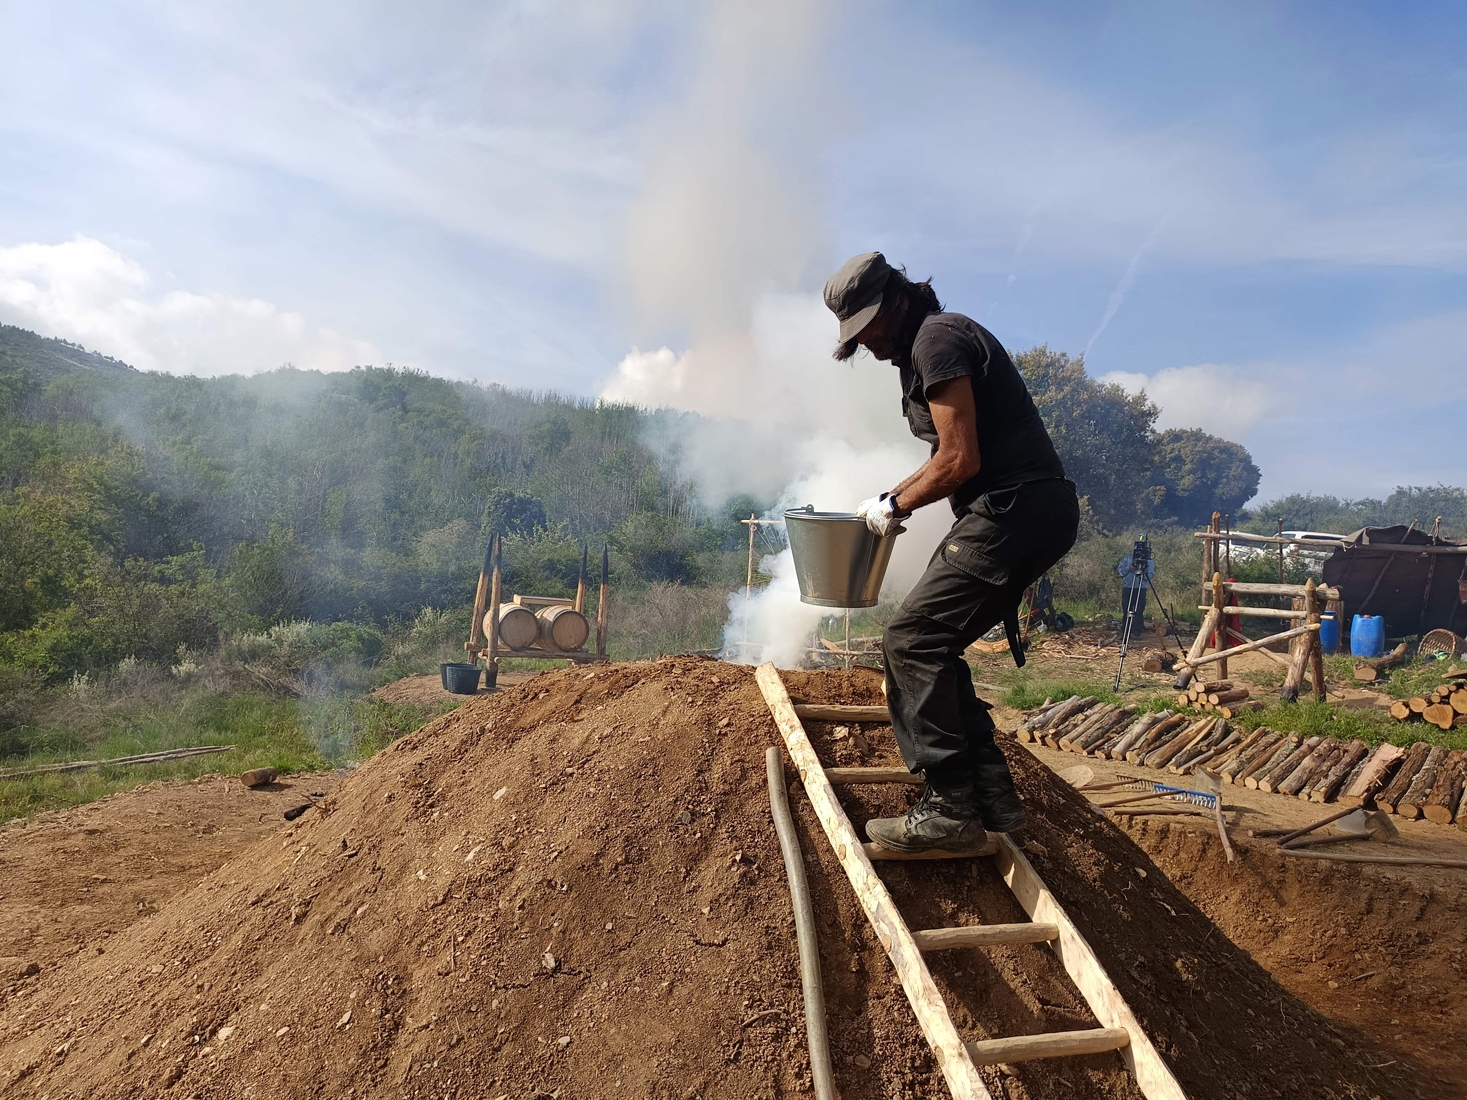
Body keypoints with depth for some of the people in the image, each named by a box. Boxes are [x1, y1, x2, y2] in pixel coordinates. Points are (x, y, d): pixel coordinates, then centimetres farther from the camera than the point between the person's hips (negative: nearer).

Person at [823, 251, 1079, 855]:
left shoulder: (936, 338, -10)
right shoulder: (933, 341, 23)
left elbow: (960, 460, -17)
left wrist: (895, 506, -4)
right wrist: (894, 497, 19)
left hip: (1014, 510, -10)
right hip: (1029, 512, 10)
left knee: (912, 638, -12)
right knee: (932, 645, 11)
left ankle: (949, 806, -11)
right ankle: (990, 794, 12)